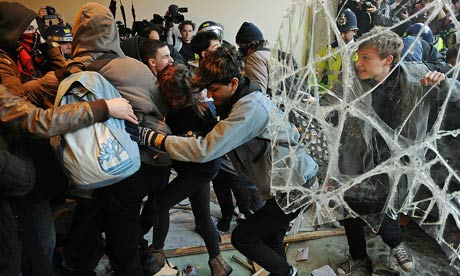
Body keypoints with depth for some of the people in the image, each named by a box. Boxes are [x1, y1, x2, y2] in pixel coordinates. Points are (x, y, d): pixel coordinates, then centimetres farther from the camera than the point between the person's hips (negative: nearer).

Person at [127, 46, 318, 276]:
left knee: (242, 238, 0)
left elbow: (206, 150, -34)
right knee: (270, 239, 23)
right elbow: (217, 141, 8)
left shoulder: (251, 108, -28)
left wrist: (148, 136, -32)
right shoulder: (243, 100, 4)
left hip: (295, 186, -9)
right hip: (291, 180, 9)